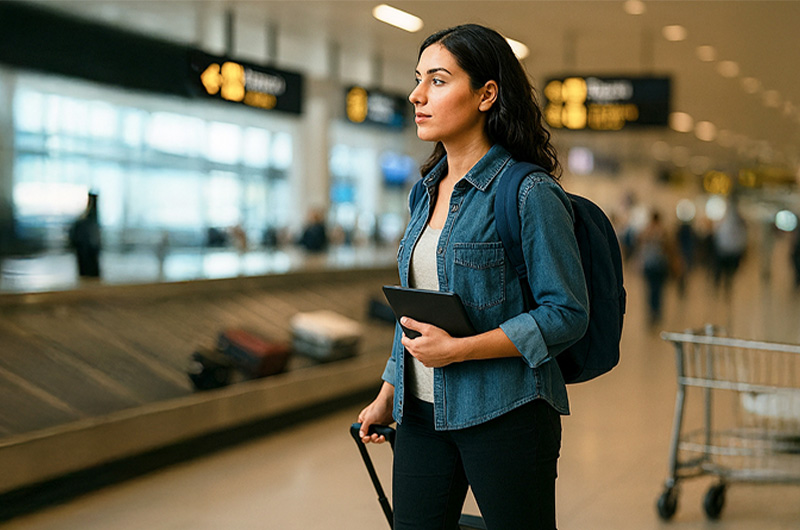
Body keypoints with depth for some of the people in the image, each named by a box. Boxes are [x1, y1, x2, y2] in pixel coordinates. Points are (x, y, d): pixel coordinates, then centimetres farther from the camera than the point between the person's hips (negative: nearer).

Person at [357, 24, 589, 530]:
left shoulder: (530, 193, -12)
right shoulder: (430, 190, 10)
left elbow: (568, 314, -15)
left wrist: (457, 349, -19)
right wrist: (389, 393, 17)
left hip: (504, 414, -6)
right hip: (423, 412, 7)